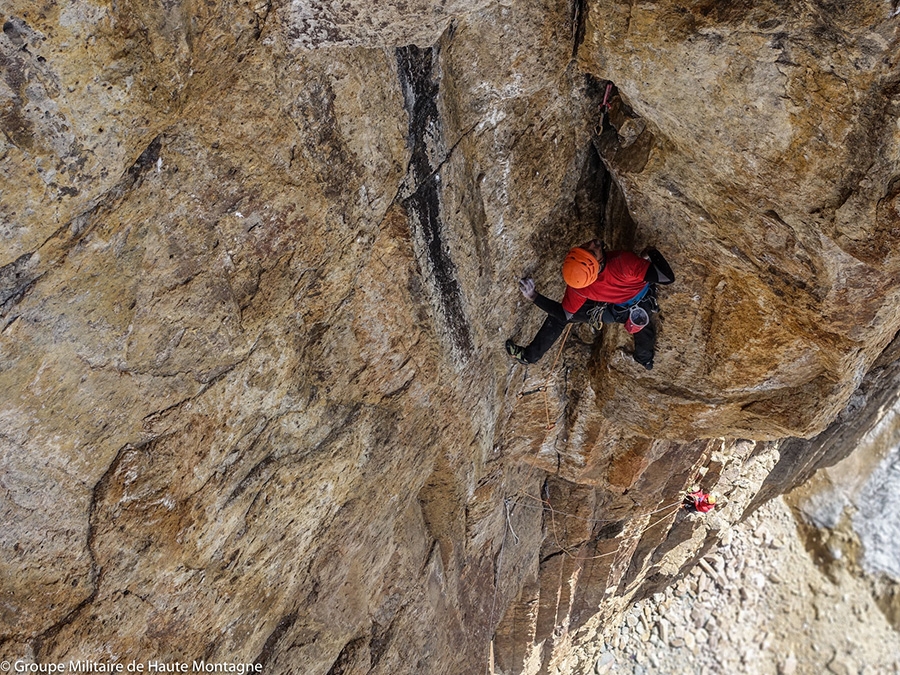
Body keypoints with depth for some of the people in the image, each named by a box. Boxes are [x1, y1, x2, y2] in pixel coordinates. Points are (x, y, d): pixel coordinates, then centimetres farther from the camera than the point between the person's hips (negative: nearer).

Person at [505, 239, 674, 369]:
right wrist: (649, 256, -20)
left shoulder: (578, 288, -38)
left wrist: (533, 296, -24)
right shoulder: (624, 261, -48)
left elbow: (564, 315, -18)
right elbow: (667, 277, -37)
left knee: (559, 316, 12)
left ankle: (530, 355, 26)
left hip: (615, 310, 0)